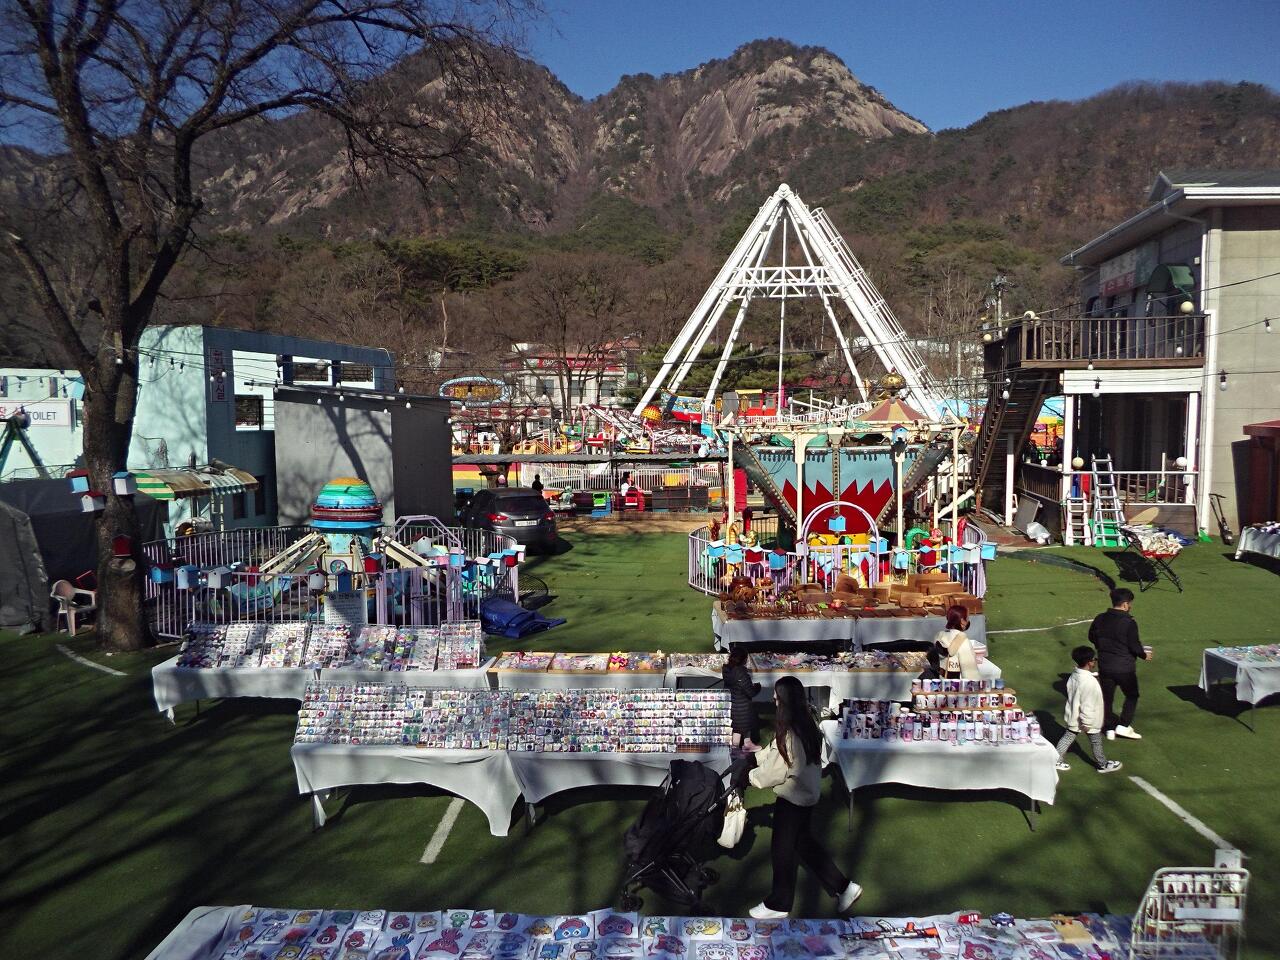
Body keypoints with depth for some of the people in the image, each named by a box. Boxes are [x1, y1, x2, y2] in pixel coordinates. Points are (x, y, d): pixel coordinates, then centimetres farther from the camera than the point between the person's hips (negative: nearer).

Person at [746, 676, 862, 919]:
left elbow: (778, 770, -21)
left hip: (792, 797, -9)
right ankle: (843, 887, 27)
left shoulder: (790, 733, -28)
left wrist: (752, 777, -6)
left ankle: (778, 905, 25)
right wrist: (755, 757, 12)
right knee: (802, 842, 22)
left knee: (782, 850, 8)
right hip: (805, 792, 9)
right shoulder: (805, 724, 0)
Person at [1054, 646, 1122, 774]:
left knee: (1067, 737, 16)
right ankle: (1103, 765, 32)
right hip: (1089, 720, -7)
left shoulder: (1074, 674, -4)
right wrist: (1086, 723, -20)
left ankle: (1057, 760, 20)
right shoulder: (1090, 682, -31)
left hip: (1072, 717, 7)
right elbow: (1087, 704, -28)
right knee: (1096, 742, 14)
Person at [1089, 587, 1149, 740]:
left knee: (1107, 697, 14)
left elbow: (1092, 637, 10)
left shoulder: (1100, 619, -2)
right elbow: (1134, 646, -17)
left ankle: (1110, 729, 19)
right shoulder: (1129, 623, -18)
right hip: (1124, 667, -4)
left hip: (1104, 665, 4)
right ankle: (1123, 725, 9)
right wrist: (1144, 655, 3)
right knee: (1131, 695, 16)